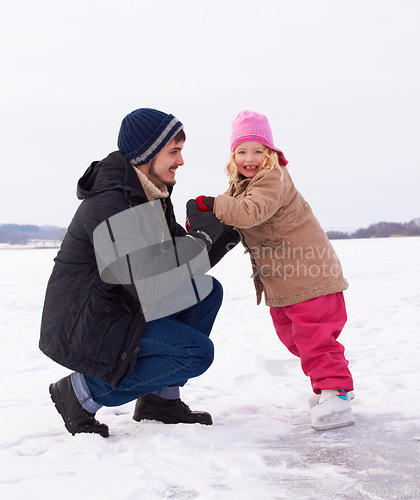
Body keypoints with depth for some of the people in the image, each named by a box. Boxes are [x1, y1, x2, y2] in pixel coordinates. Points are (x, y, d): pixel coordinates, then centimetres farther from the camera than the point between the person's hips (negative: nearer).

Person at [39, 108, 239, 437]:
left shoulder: (151, 195, 7)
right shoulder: (109, 206, -25)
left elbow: (175, 259, 7)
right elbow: (151, 285, -28)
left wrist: (220, 236, -8)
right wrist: (203, 238, -20)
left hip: (119, 309, 10)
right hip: (84, 327, -10)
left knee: (209, 291, 3)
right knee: (198, 351, -17)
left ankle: (161, 397, 7)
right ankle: (84, 392, -6)